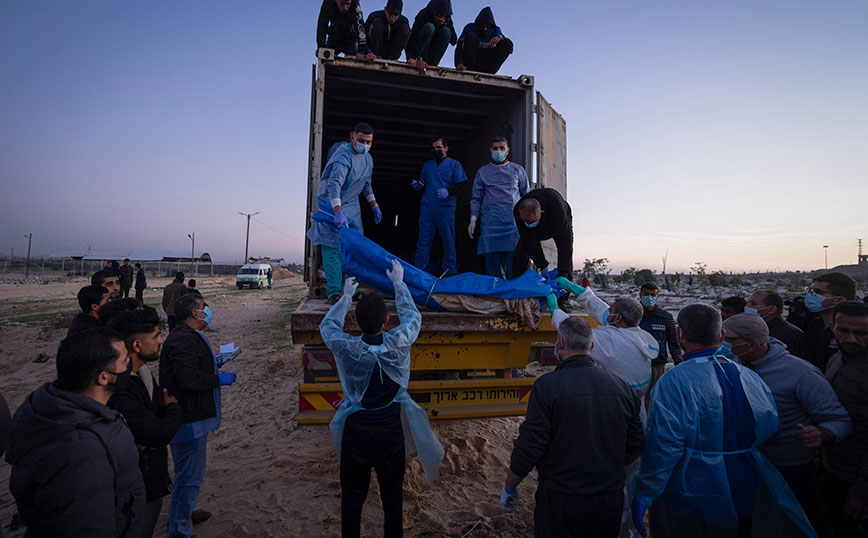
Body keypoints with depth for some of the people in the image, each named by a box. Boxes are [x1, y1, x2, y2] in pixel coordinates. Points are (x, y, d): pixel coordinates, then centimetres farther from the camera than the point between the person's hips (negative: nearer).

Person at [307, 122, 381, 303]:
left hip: (351, 205, 8)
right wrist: (338, 211, -46)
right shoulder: (343, 156, -21)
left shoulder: (368, 159, 7)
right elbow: (334, 184, -35)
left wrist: (374, 205, 18)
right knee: (332, 248, -8)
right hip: (331, 206, -8)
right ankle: (333, 293, -4)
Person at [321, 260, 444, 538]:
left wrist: (346, 296, 16)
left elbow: (328, 324, 4)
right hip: (391, 433, 0)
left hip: (355, 433, 0)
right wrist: (398, 283, 14)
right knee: (392, 499, 20)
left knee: (352, 499, 20)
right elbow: (412, 316, 2)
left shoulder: (346, 347, -20)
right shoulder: (398, 344, -20)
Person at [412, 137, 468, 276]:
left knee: (448, 241, 1)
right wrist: (417, 185, 2)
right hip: (427, 207, 3)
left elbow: (460, 185, 0)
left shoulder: (454, 164, 8)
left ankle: (449, 271, 12)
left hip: (446, 207, -3)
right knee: (424, 241, 1)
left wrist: (447, 191, -19)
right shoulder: (428, 165, 20)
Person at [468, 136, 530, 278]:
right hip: (490, 221, 1)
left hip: (513, 220, 0)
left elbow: (527, 196, 17)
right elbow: (476, 198, 15)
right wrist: (473, 220, 5)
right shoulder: (482, 172, 18)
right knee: (492, 257, -3)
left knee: (514, 258, -7)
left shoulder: (518, 170, 17)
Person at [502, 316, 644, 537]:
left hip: (561, 501, -4)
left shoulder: (547, 386, -18)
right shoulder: (620, 386, -3)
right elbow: (635, 446, 4)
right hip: (611, 498, 5)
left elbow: (529, 448, -16)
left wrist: (508, 487, -1)